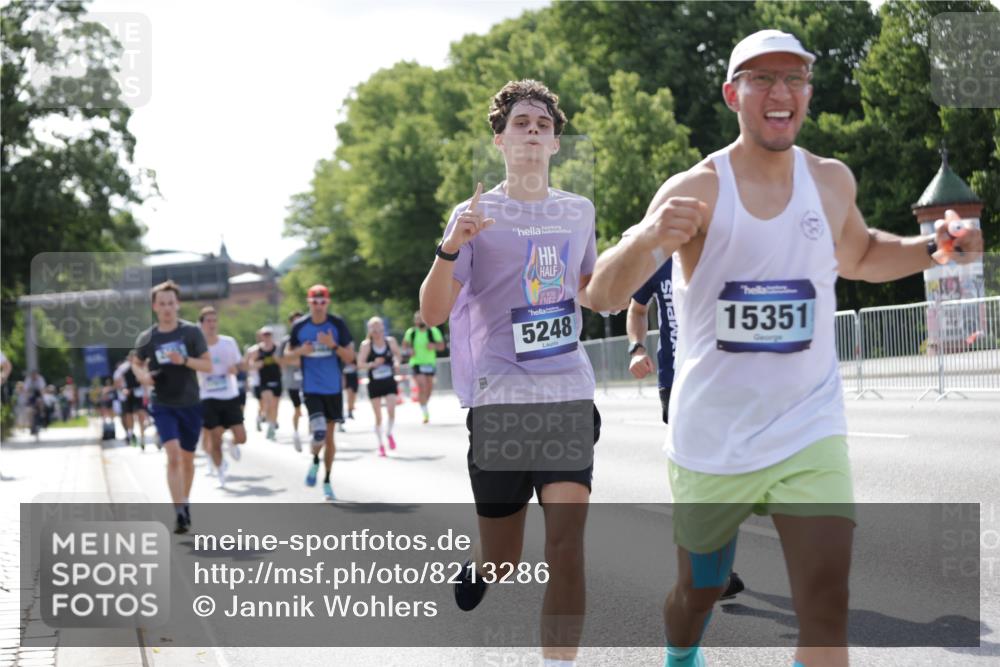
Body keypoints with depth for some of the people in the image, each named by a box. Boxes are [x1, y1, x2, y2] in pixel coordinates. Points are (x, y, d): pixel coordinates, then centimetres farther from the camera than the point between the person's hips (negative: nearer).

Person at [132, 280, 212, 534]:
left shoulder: (192, 332, -4)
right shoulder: (146, 338, -2)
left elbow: (208, 366, -5)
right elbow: (137, 363, 16)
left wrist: (184, 360, -22)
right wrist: (142, 375, -6)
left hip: (190, 404, 1)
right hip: (163, 405, -1)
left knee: (187, 458, 12)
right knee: (173, 454, -18)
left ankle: (185, 503, 35)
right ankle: (180, 514, -20)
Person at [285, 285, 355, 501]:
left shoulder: (338, 325, -4)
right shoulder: (299, 326, -2)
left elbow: (350, 358, -4)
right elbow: (289, 354, 10)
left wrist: (333, 345, -21)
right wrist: (300, 351, -13)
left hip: (333, 389, 1)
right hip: (311, 389, -1)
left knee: (329, 436, 10)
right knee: (319, 433, -18)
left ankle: (327, 481, 24)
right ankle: (315, 462, 14)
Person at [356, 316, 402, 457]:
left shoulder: (390, 341, -2)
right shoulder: (366, 345, -8)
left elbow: (398, 355, 15)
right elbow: (360, 365, -7)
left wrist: (397, 362, -6)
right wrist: (373, 364, -24)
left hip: (389, 382, 1)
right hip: (374, 384, -1)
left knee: (391, 410, -15)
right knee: (378, 416, 4)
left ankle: (389, 433, 14)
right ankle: (380, 444, 20)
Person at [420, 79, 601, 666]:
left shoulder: (579, 212, 13)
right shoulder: (477, 215, 1)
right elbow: (432, 313, -7)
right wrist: (452, 247, -24)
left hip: (569, 396, 3)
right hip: (500, 398, -3)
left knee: (567, 550, -11)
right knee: (501, 562, 5)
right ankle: (469, 577, 40)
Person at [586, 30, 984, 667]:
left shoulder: (832, 181, 1)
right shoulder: (696, 191, -12)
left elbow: (859, 258, 23)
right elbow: (604, 296, -20)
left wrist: (934, 248, 3)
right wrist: (648, 238, -42)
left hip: (808, 431, 2)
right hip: (710, 441, -1)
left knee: (826, 604, -14)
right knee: (699, 591, 17)